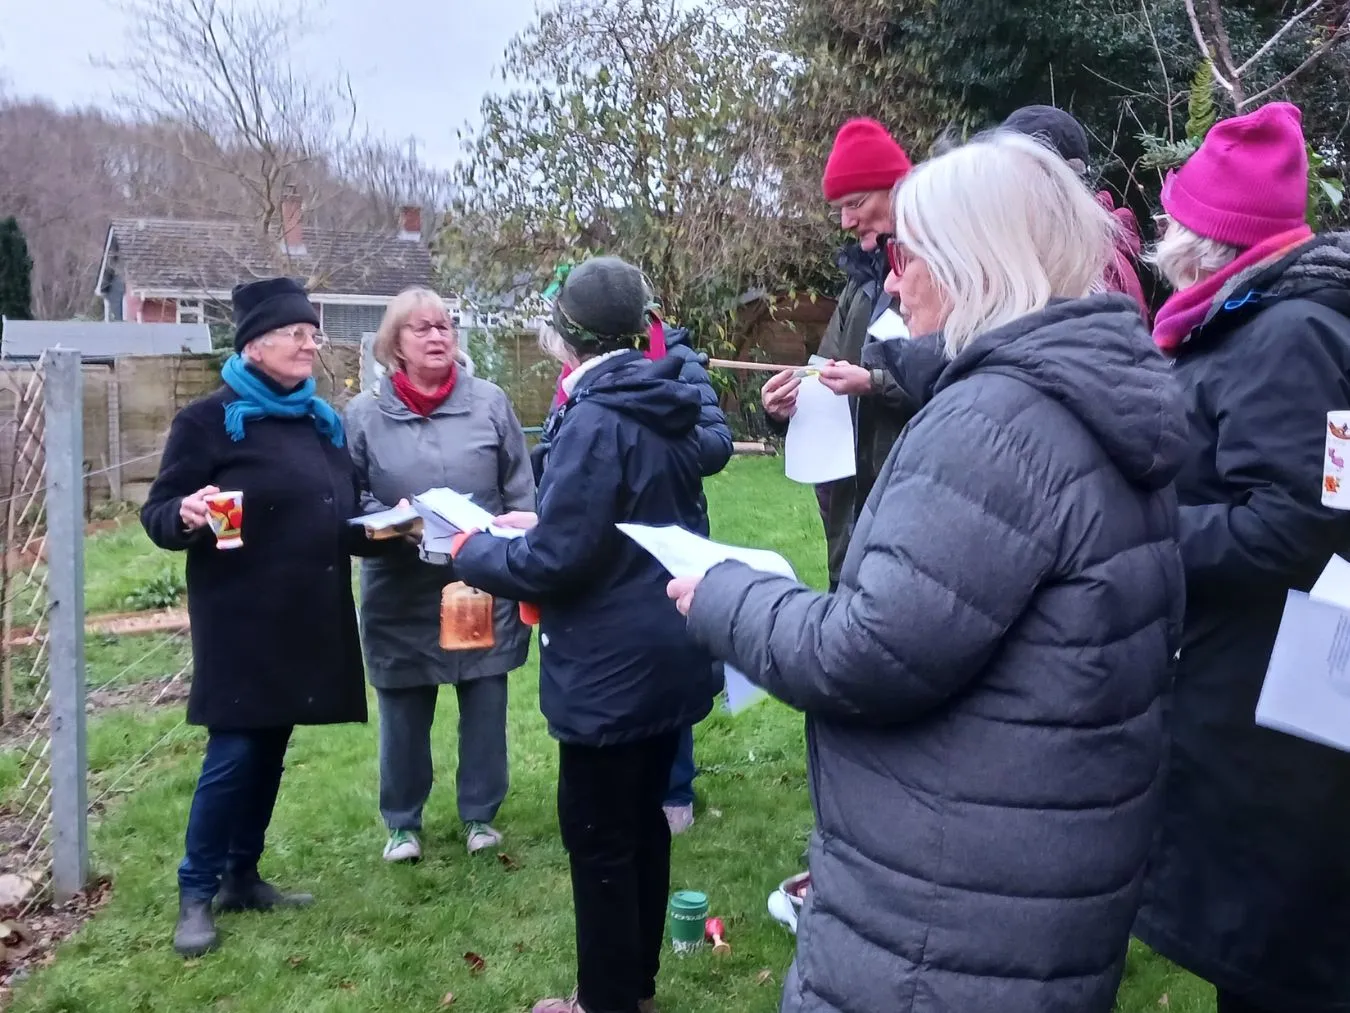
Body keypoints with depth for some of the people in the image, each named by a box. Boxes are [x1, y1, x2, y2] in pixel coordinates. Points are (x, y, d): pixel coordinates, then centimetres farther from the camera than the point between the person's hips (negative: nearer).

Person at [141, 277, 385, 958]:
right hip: (241, 621, -6)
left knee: (271, 749, 13)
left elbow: (341, 518, 19)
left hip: (309, 619, 6)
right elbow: (156, 513, -8)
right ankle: (196, 892, 13)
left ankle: (242, 877, 27)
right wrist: (186, 515, -29)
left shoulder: (321, 422, 12)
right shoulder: (209, 419, -7)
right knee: (234, 753, -4)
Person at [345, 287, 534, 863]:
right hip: (399, 594, 0)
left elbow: (520, 492, 3)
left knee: (485, 703, 11)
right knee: (403, 712, 11)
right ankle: (402, 822, 30)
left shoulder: (490, 402, -1)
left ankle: (480, 813, 30)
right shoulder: (364, 414, -3)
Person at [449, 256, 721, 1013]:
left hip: (613, 672, -9)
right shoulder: (671, 415, 7)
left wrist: (473, 550, -4)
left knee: (599, 842, 6)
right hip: (669, 659, 9)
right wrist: (537, 523, 18)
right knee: (643, 821, 20)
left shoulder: (596, 420, -20)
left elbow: (554, 563, -21)